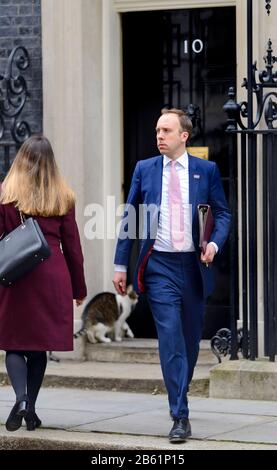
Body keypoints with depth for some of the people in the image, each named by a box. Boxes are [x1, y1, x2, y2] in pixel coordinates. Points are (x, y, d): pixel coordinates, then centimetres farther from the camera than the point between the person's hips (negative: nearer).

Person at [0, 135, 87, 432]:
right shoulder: (63, 198, 4)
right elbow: (72, 246, 7)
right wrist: (79, 287, 15)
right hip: (53, 278, 2)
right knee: (40, 345, 10)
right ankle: (30, 409, 12)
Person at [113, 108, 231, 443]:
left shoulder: (206, 171, 4)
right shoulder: (144, 170, 5)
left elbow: (222, 213, 7)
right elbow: (129, 218, 8)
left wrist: (214, 243, -13)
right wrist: (121, 265, 5)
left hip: (193, 265, 1)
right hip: (159, 267, -1)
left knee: (190, 340, 10)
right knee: (170, 338, -11)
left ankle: (180, 396, 32)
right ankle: (180, 417, -13)